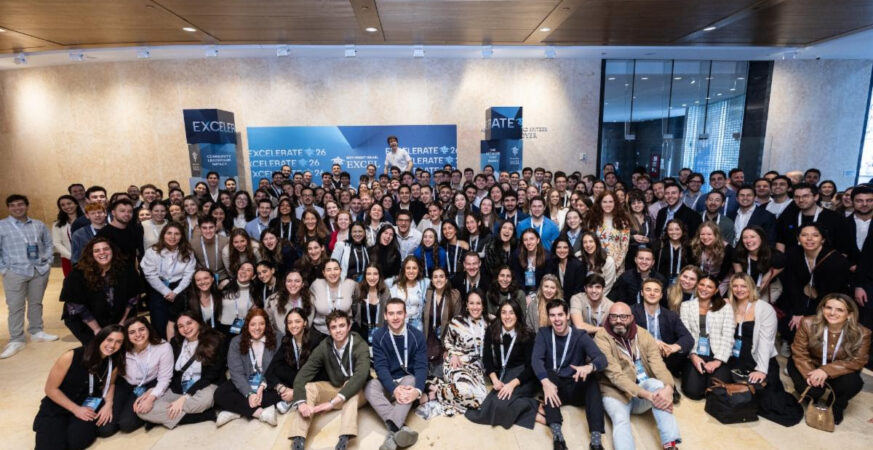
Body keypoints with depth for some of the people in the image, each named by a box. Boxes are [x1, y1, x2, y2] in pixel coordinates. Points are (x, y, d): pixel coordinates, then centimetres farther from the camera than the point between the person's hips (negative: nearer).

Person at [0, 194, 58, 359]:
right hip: (15, 272, -3)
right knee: (16, 306, -2)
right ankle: (16, 340, 5)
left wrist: (48, 261, 6)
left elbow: (48, 243, 17)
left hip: (40, 270, 3)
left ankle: (36, 332, 24)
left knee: (36, 302, 12)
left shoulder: (39, 225, 8)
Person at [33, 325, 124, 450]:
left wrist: (108, 403, -11)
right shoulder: (71, 357, -21)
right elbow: (51, 389, -12)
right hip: (56, 407, -2)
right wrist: (76, 409, -15)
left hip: (86, 406, 2)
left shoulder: (115, 363, -11)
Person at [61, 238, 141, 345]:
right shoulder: (79, 274, -16)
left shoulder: (125, 270, -11)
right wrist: (97, 329, -11)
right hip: (85, 321, -2)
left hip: (117, 319, 2)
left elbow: (133, 297, -2)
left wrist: (122, 322, -2)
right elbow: (75, 306, -12)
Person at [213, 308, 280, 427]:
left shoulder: (275, 341, -4)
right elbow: (236, 372, -10)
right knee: (220, 394, -24)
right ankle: (260, 412, -31)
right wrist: (249, 394, -24)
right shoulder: (236, 342, -2)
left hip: (267, 385, -1)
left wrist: (263, 387, -24)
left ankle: (236, 411, -24)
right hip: (244, 385, 1)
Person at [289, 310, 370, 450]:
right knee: (308, 388, -22)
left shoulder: (360, 346, -24)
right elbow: (302, 375, -19)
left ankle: (345, 438, -46)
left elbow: (361, 375, -41)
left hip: (357, 392, -3)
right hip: (334, 389, 4)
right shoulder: (324, 347, -13)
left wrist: (333, 402, -48)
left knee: (352, 387, -36)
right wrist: (301, 402, -39)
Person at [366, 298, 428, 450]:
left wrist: (418, 390, -34)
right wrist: (394, 389, -32)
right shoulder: (378, 336, -5)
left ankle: (393, 432, -47)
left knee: (411, 380, -34)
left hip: (408, 380, -1)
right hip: (388, 383, 1)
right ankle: (401, 428, -45)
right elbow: (380, 366, -13)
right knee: (370, 387, -30)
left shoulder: (417, 336, -6)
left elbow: (421, 366, -12)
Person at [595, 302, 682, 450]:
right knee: (620, 419, -32)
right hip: (616, 392, -3)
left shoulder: (644, 335, -1)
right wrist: (647, 395, -32)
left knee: (657, 384, -29)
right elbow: (615, 375, -21)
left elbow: (658, 365, -13)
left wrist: (668, 387, -35)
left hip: (644, 388, 3)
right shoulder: (602, 338, -14)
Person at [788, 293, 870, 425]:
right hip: (811, 366, -1)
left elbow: (857, 361, -20)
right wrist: (810, 374, -31)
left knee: (852, 383, -30)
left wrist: (827, 371, -35)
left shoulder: (862, 333, -19)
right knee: (812, 390, -25)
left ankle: (837, 405, 7)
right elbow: (799, 352, -16)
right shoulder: (808, 323, -21)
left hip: (839, 372, 1)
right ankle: (813, 399, 19)